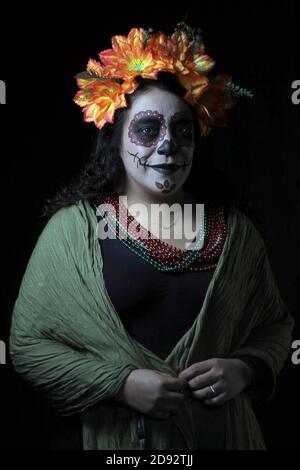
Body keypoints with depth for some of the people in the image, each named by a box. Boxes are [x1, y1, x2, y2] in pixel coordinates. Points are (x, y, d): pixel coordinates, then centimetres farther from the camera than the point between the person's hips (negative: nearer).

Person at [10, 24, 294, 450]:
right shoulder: (73, 227, -11)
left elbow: (275, 324, 5)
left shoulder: (232, 228, -4)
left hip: (223, 432, 3)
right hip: (120, 436, -2)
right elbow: (27, 342, -8)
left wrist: (245, 368, -14)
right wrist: (119, 383, -19)